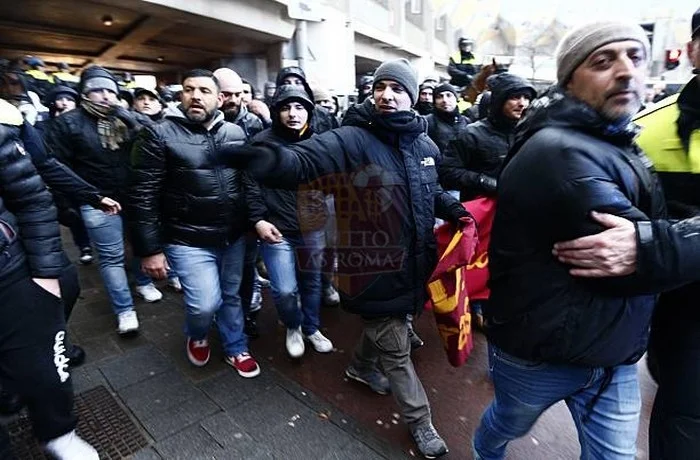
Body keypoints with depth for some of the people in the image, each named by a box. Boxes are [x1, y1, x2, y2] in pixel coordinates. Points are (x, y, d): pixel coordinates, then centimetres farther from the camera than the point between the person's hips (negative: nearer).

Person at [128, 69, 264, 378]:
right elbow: (142, 196, -10)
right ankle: (196, 337, 29)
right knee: (206, 303, -8)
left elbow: (249, 181, 10)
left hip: (233, 237, 4)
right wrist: (149, 249, -11)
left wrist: (257, 218, -1)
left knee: (232, 296, 16)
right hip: (189, 240, -4)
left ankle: (236, 349, 40)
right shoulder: (158, 134, -8)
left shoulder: (235, 133, 4)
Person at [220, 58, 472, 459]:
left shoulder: (425, 145, 4)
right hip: (377, 269, -7)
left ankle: (362, 366, 60)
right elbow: (303, 160, -36)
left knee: (385, 324, 28)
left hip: (413, 264, 7)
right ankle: (420, 421, 36)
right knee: (396, 349, 11)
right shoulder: (352, 140, -18)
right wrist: (268, 158, -56)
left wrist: (452, 208, 3)